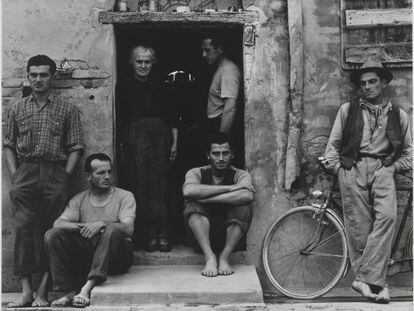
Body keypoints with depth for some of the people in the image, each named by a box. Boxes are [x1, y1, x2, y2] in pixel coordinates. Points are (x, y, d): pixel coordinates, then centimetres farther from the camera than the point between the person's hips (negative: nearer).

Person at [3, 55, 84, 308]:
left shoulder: (67, 109, 8)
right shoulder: (18, 109, 16)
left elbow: (76, 148, 4)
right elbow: (9, 145, 15)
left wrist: (64, 178, -5)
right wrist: (14, 175, 3)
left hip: (55, 174, -1)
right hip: (24, 173, 2)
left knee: (52, 231, -5)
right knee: (25, 227, -7)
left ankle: (43, 291, -1)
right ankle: (26, 290, -5)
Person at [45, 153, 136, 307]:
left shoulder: (124, 196, 4)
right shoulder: (79, 199, 12)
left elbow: (128, 228, -10)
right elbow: (58, 224, -3)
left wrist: (102, 224, -25)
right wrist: (83, 226, -20)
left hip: (117, 257, -3)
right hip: (86, 254, 3)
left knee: (113, 230, -34)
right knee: (52, 234, -16)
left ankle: (87, 288, -39)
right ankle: (69, 291, -23)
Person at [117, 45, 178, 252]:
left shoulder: (160, 84, 9)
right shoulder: (125, 86, 4)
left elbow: (172, 115, 11)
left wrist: (175, 141, 5)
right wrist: (122, 144, -7)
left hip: (160, 134, 1)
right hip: (135, 135, -1)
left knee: (161, 183, -1)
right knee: (140, 183, -5)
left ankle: (162, 234, 3)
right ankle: (150, 234, 0)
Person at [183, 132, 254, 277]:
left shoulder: (240, 175, -2)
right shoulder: (196, 173, -1)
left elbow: (248, 196, -28)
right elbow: (188, 191, -28)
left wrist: (206, 198, -27)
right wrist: (229, 188, -26)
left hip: (229, 237, 0)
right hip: (201, 238, 0)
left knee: (243, 208, -24)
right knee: (193, 206, -25)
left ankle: (224, 257, -20)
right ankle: (209, 257, -29)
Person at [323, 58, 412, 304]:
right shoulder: (348, 109, 14)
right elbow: (333, 144, 14)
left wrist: (392, 167, 3)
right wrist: (339, 170, 3)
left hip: (383, 169, 0)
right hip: (353, 168, 0)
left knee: (387, 216, -23)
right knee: (359, 226, -7)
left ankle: (367, 279, -24)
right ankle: (372, 282, 2)